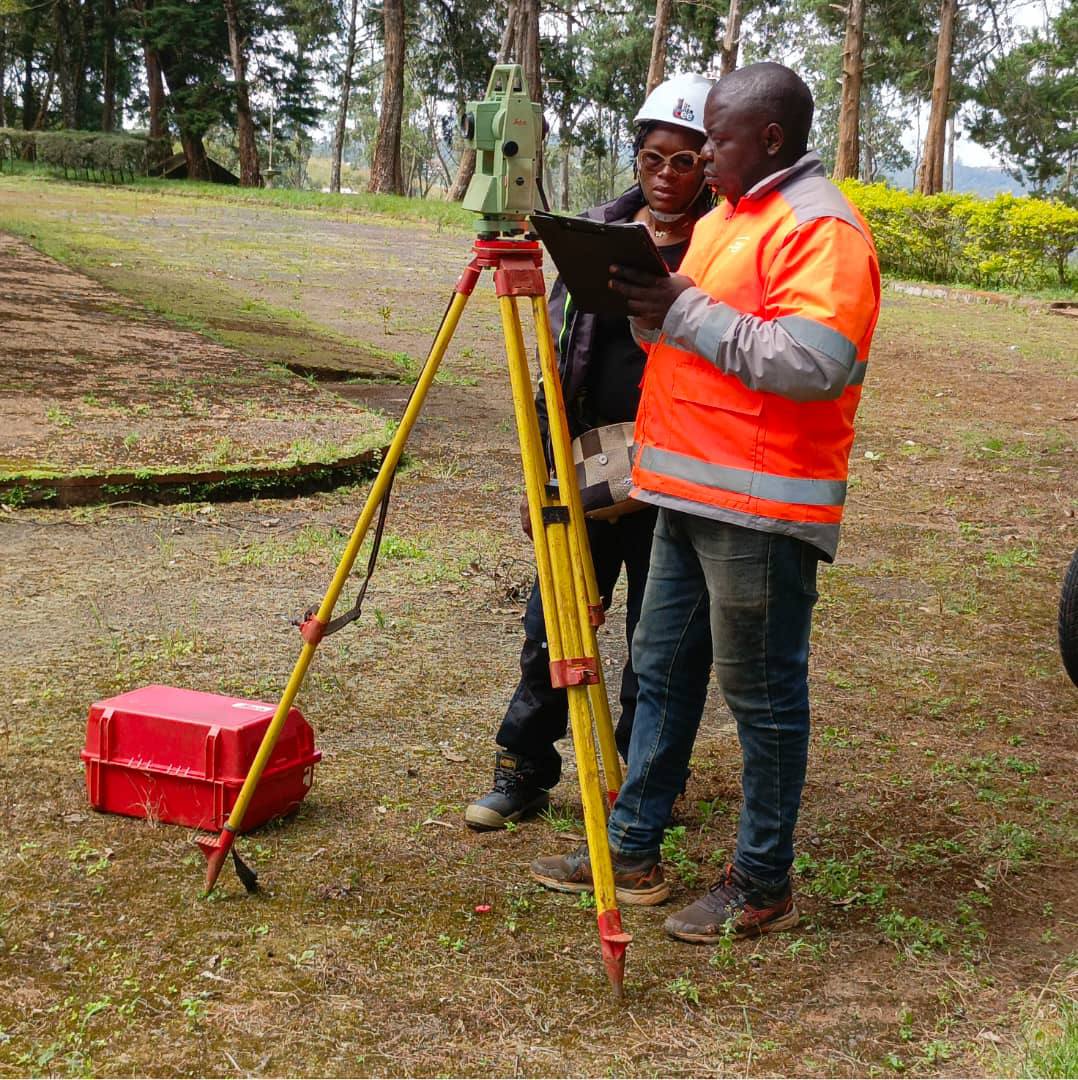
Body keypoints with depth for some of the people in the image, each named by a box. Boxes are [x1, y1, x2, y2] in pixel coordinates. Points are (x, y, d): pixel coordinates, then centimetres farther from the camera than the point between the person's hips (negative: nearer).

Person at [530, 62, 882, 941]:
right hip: (690, 495, 10)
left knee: (763, 694, 0)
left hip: (762, 507, -10)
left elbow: (817, 363, -25)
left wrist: (686, 311, -22)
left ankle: (764, 886, 13)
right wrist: (651, 309, 7)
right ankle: (633, 851, 27)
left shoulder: (820, 227, -13)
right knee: (663, 669, 15)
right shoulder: (729, 215, 18)